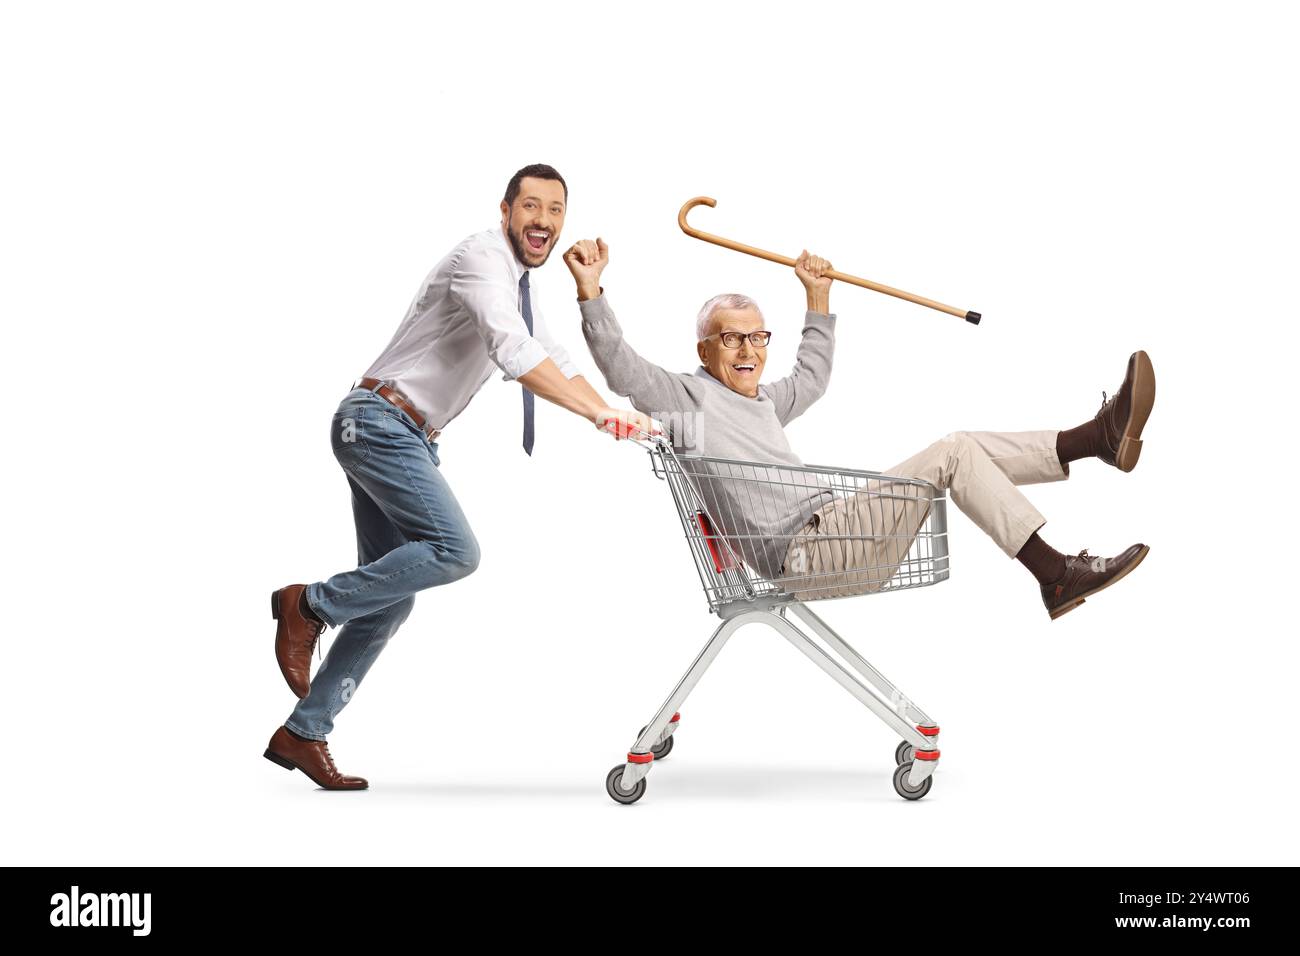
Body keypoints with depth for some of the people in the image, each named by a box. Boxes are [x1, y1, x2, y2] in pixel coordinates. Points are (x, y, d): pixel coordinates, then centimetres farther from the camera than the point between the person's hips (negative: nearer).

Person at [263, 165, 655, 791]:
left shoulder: (519, 285, 19)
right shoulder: (482, 258, -13)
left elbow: (554, 360, 23)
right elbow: (513, 353, -28)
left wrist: (614, 416, 11)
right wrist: (595, 413, -33)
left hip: (406, 438, 10)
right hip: (380, 420, -10)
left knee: (391, 595, 7)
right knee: (454, 550, -23)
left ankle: (303, 733, 13)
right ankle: (310, 605, -8)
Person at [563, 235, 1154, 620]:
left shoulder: (760, 403, 27)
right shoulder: (688, 396, 1)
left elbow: (812, 376, 45)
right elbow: (621, 367, -13)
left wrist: (818, 297, 44)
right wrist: (590, 289, -23)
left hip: (833, 536, 9)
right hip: (803, 552, -9)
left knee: (958, 453, 2)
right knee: (951, 455, -17)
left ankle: (1099, 435, -3)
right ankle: (1055, 574, -19)